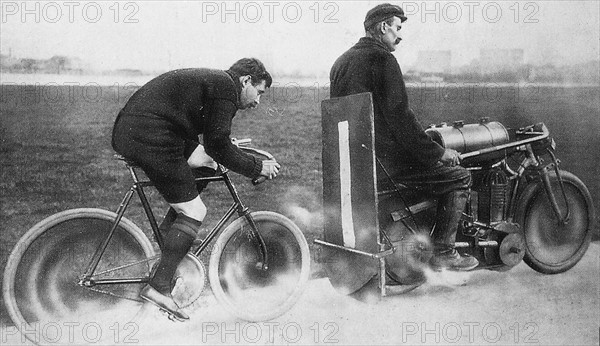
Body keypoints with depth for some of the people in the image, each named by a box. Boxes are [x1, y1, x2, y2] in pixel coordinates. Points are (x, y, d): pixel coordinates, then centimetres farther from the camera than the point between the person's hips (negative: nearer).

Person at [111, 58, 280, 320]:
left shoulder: (210, 79, 25)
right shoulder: (225, 86, -4)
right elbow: (218, 146, -9)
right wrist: (257, 168, -1)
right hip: (150, 139, -10)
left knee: (202, 159, 24)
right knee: (194, 211, -3)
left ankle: (167, 234, 21)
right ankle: (159, 287, -5)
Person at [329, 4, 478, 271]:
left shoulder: (341, 61, 15)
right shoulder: (382, 59, -12)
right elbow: (399, 116, -18)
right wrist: (439, 152, -9)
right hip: (383, 160, -9)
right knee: (459, 177, 0)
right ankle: (443, 252, 2)